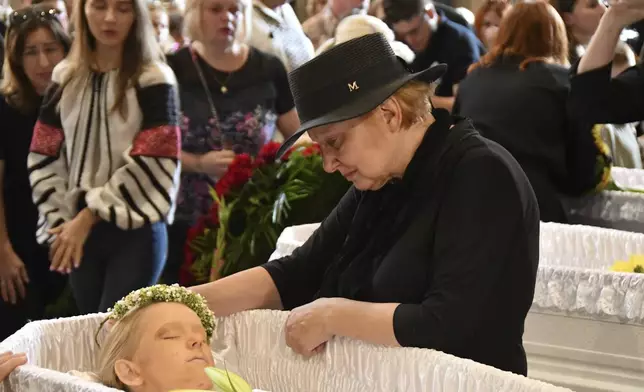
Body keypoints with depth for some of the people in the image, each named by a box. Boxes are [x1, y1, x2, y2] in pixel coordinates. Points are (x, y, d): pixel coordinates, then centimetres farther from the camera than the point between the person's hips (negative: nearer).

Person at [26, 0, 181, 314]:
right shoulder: (65, 77, 9)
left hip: (136, 231, -4)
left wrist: (89, 216, -13)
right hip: (79, 230, 5)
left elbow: (152, 164, -13)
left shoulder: (154, 80, -6)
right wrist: (59, 222, 0)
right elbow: (44, 158, 10)